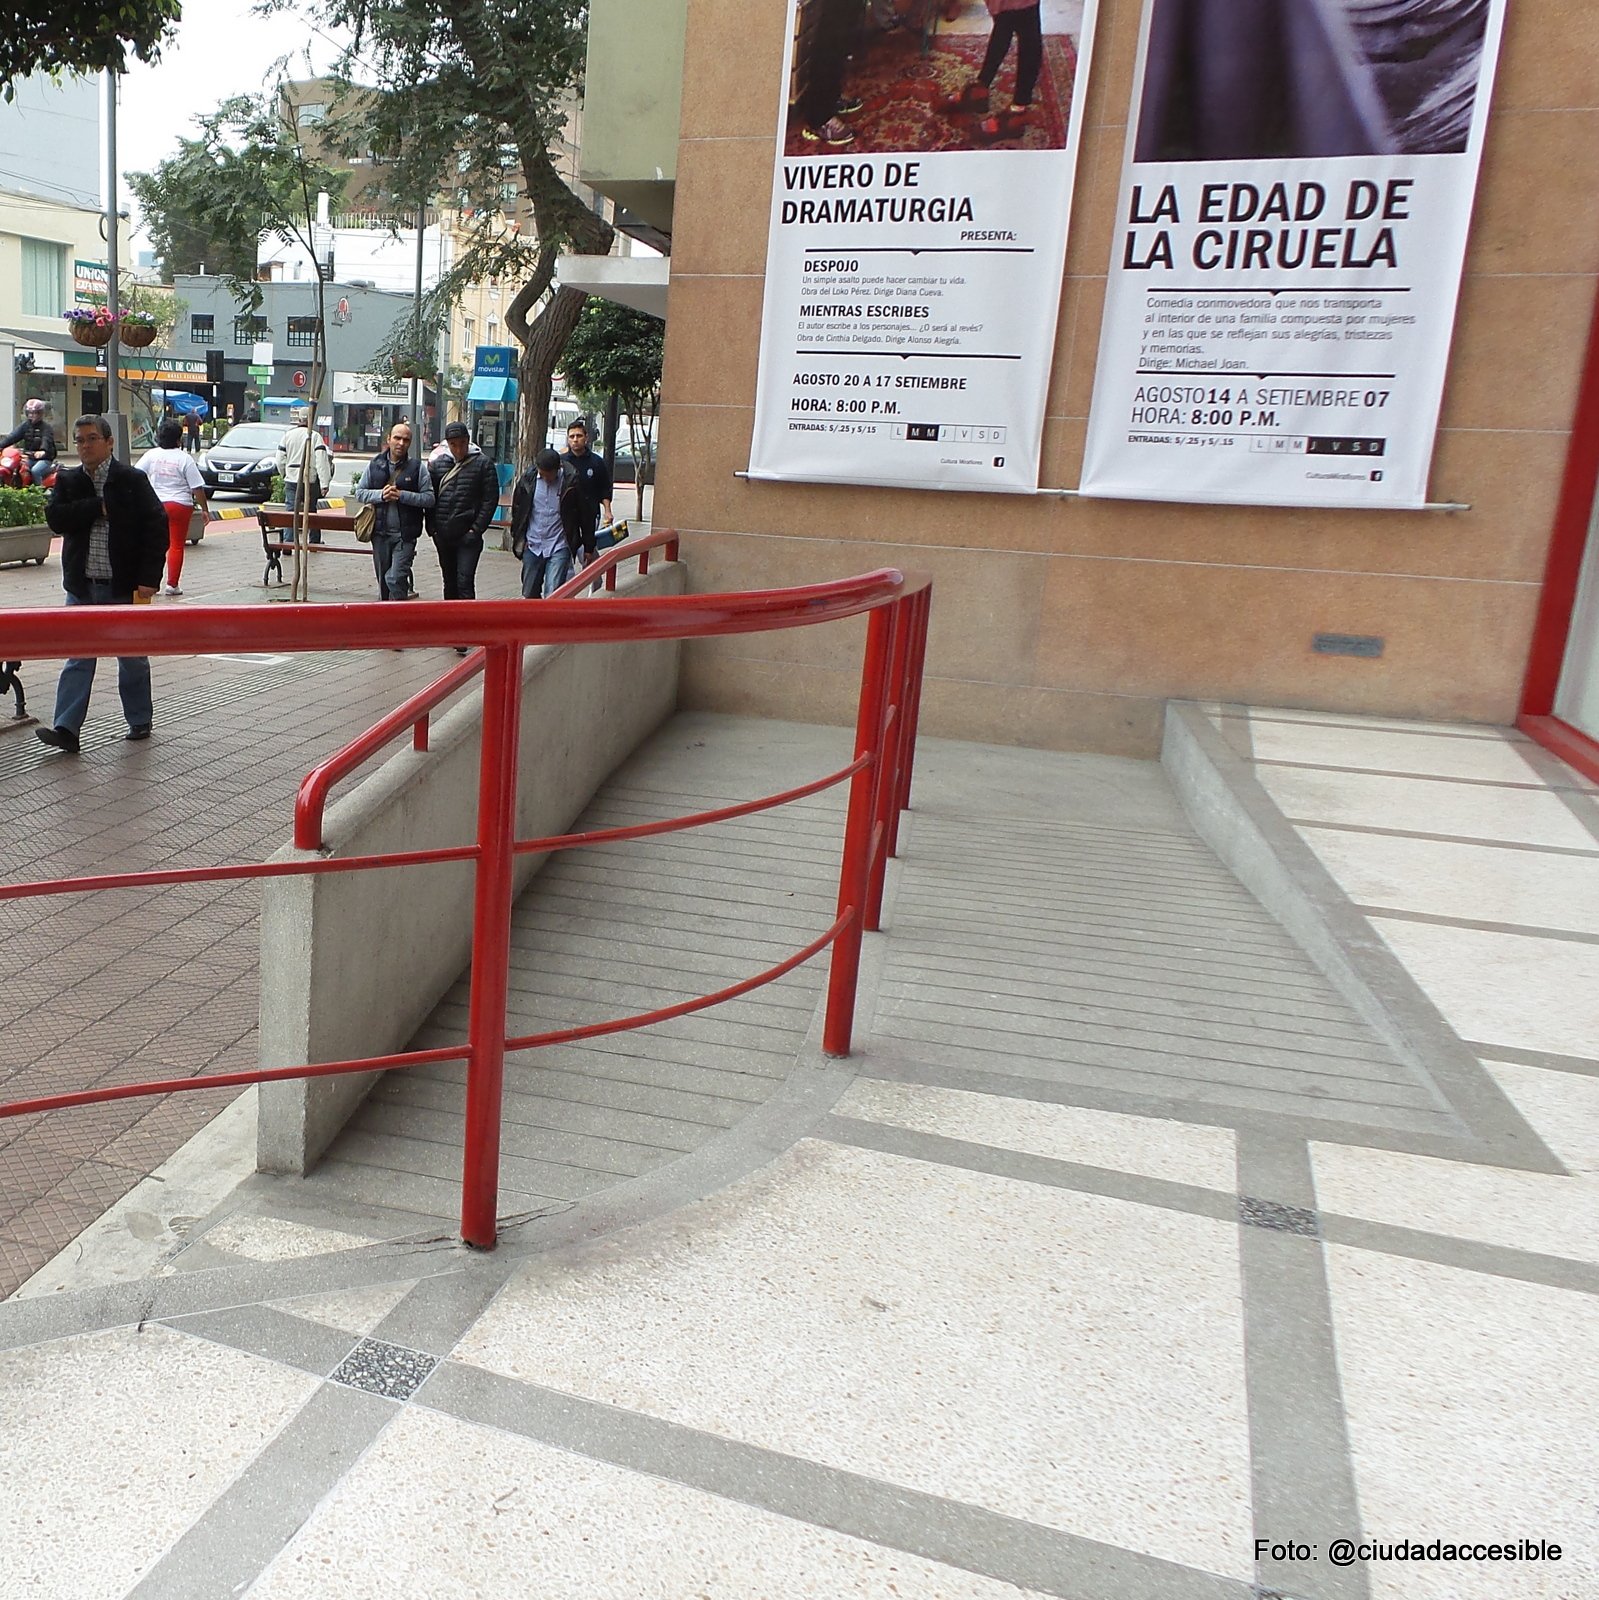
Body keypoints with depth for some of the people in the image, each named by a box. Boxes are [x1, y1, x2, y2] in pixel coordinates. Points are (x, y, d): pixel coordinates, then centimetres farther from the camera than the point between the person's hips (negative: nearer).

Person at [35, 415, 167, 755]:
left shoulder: (133, 480, -4)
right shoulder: (68, 481, 7)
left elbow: (156, 527, -7)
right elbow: (55, 517, -8)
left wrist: (148, 579, -12)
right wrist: (99, 507, -15)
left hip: (124, 587, -3)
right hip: (81, 587, 3)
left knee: (132, 657, 10)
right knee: (78, 659, 1)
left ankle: (140, 721, 24)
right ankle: (66, 729, -2)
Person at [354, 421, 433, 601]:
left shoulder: (418, 467, -2)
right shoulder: (375, 464, 6)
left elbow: (429, 498, -6)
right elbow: (359, 492, 8)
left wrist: (402, 495, -16)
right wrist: (380, 495, -10)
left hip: (405, 534, -4)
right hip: (380, 532, 4)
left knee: (395, 579, -15)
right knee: (383, 581, 14)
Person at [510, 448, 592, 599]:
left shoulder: (571, 481, -10)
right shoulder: (528, 479, -2)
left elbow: (585, 516, -2)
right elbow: (517, 510, 11)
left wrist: (588, 548, 2)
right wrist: (518, 539, 8)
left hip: (559, 548, -4)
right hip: (532, 546, 4)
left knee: (552, 595, -12)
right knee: (529, 595, 11)